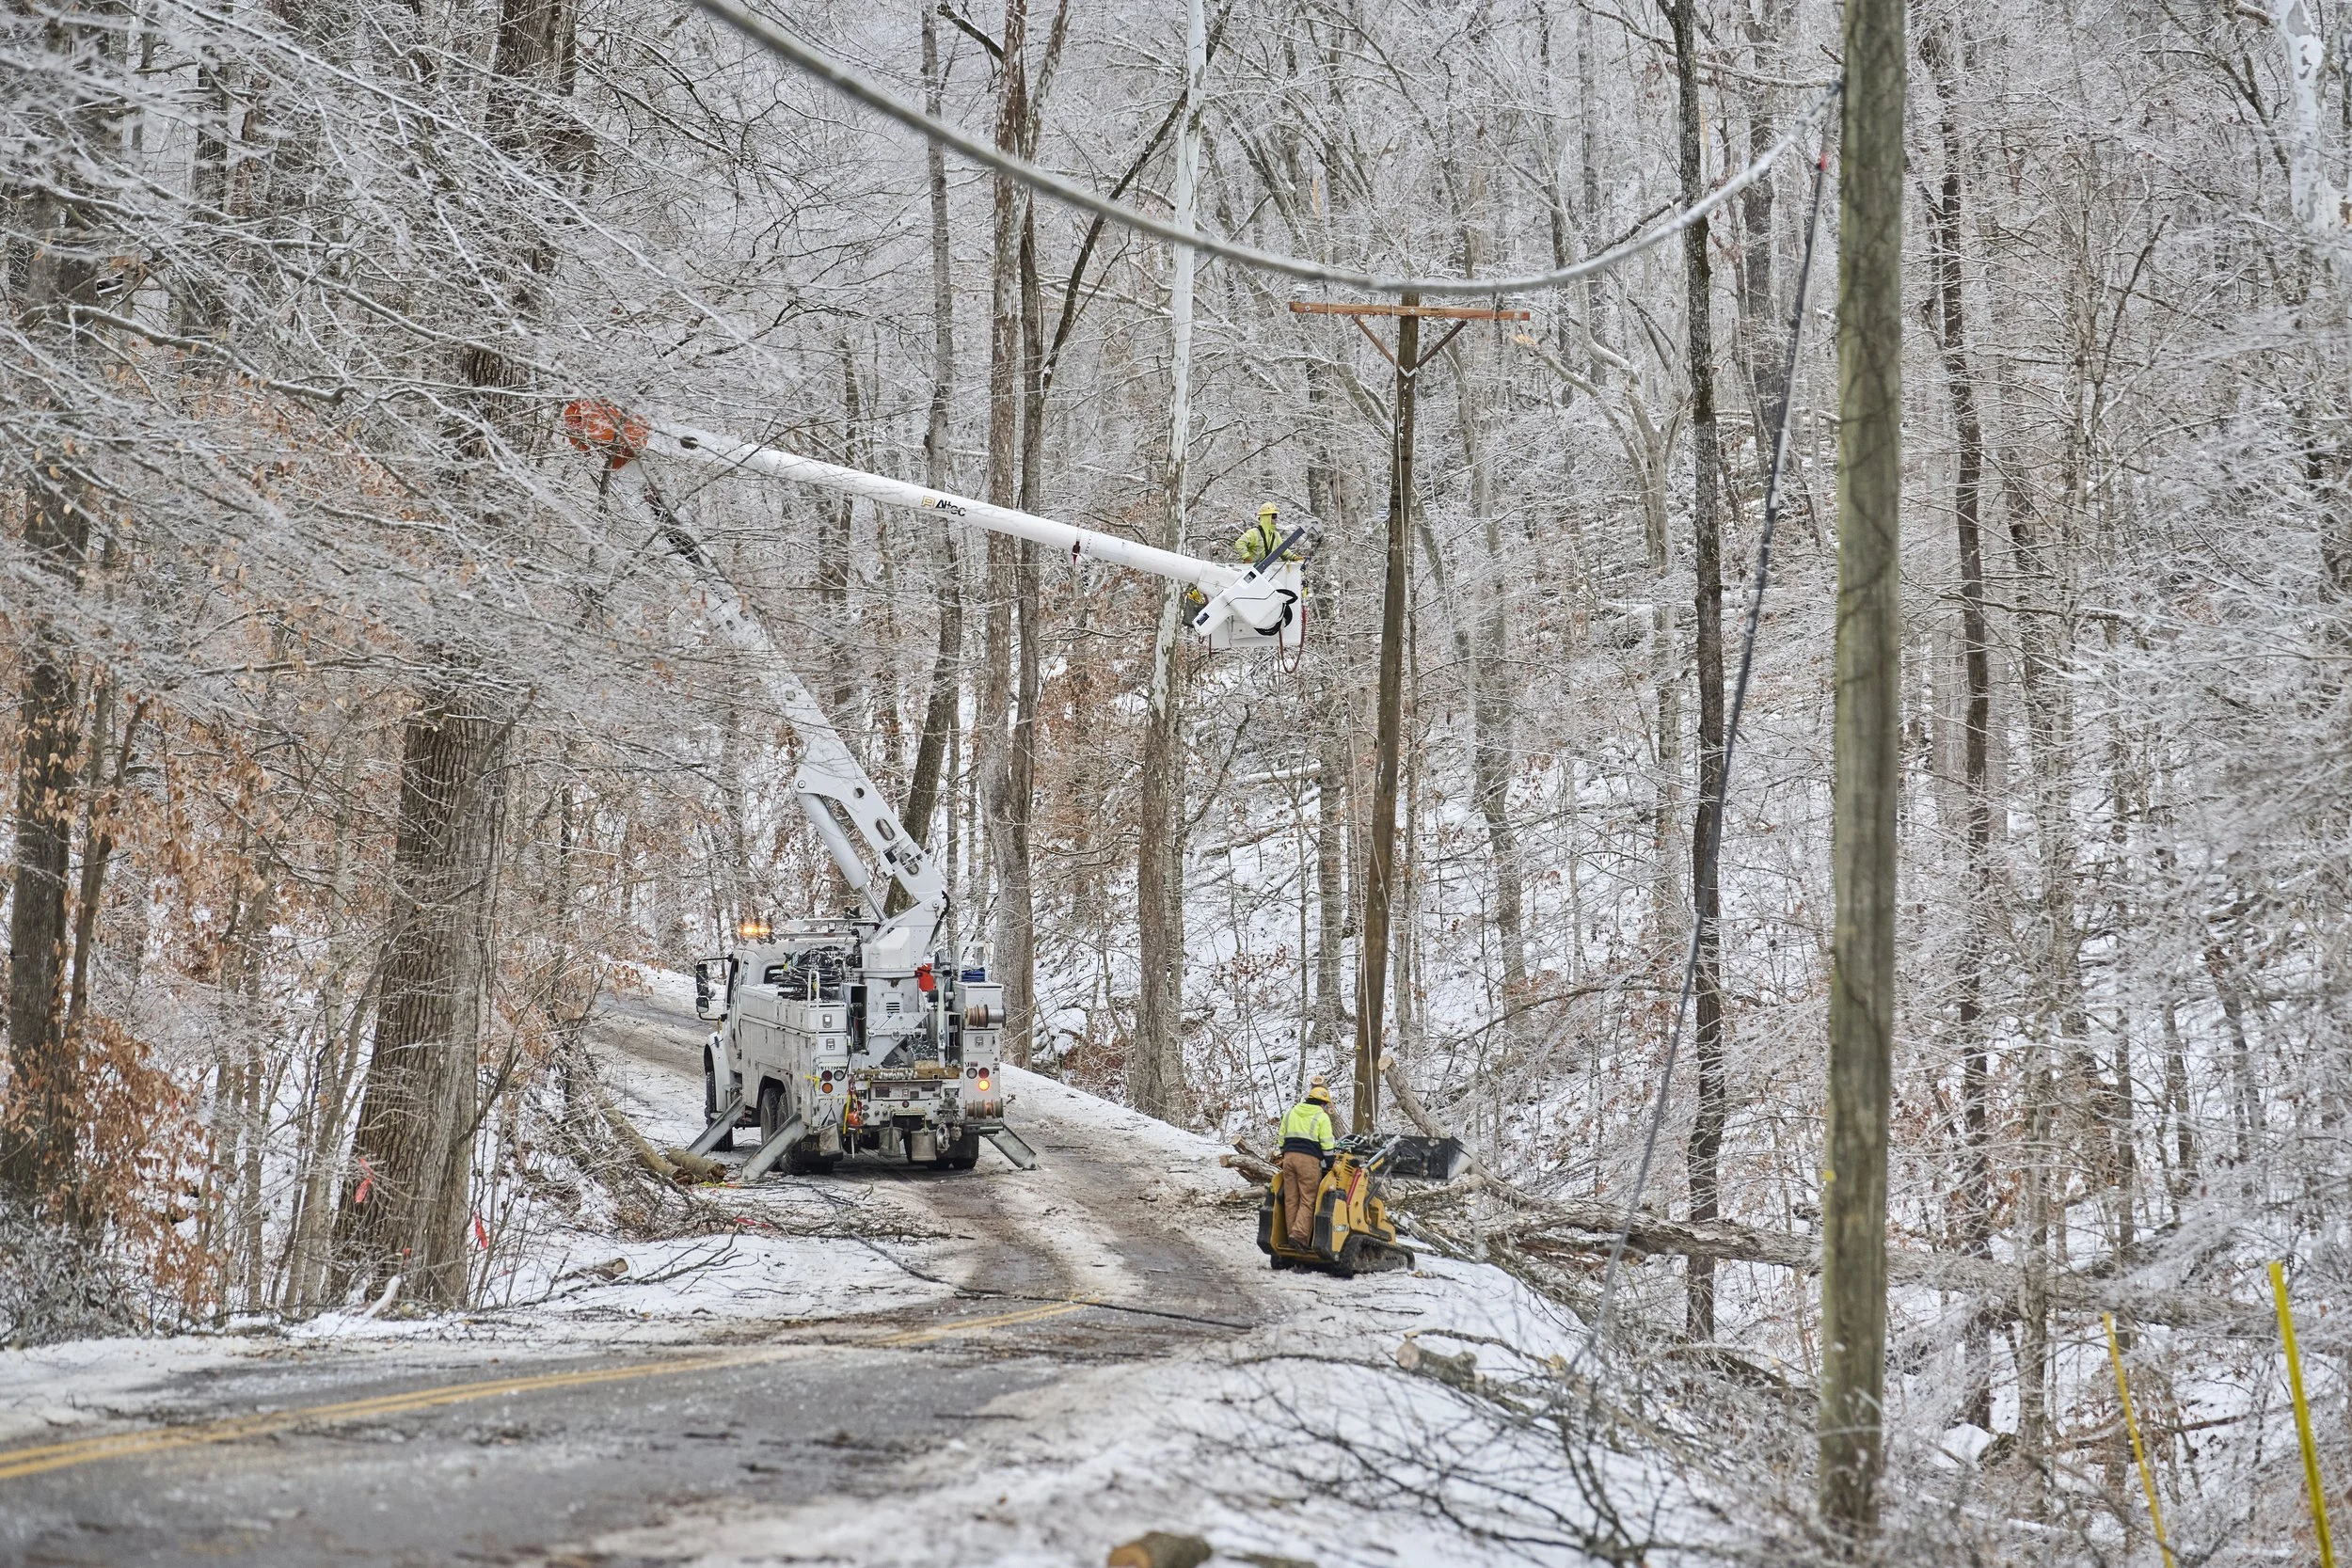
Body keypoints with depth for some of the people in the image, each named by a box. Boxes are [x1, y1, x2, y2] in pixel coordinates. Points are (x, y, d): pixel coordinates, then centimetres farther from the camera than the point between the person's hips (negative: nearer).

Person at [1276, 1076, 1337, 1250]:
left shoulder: (1291, 1113, 17)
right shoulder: (1321, 1117, 0)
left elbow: (1281, 1139, 19)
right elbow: (1327, 1146, -2)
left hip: (1289, 1157, 5)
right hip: (1309, 1159, -5)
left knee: (1291, 1199, 7)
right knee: (1308, 1200, -6)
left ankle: (1291, 1235, 7)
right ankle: (1299, 1235, -19)